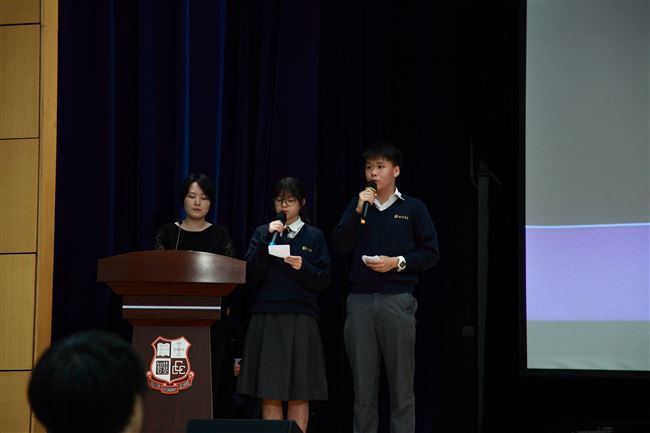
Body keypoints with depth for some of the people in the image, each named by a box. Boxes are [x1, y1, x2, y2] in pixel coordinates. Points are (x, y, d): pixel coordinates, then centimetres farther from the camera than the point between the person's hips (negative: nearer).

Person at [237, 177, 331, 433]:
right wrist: (268, 238, -8)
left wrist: (303, 267, -16)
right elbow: (252, 274, 0)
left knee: (299, 396, -2)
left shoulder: (313, 236, 8)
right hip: (266, 318, 1)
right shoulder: (263, 233, 12)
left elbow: (323, 281, 2)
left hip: (300, 321, -1)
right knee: (269, 395, -2)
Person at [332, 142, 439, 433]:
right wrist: (359, 211, -6)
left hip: (397, 300, -3)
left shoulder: (413, 208, 6)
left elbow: (430, 253, 3)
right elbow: (340, 245, 4)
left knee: (401, 384, -2)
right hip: (360, 300, 3)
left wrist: (398, 262, -11)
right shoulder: (357, 204, 15)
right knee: (363, 384, 3)